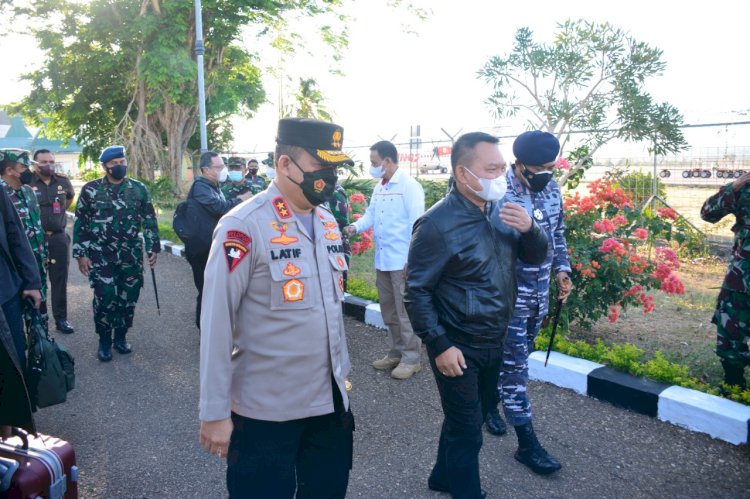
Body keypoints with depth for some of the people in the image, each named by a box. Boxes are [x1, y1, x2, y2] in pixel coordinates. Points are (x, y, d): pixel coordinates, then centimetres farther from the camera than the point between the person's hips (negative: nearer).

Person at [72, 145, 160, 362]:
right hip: (101, 255, -2)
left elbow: (149, 220, 8)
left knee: (129, 297, 6)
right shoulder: (91, 190, -1)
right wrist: (81, 254, -3)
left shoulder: (139, 189, 4)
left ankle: (121, 337, 24)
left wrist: (153, 247, 3)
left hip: (131, 255, 2)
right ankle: (104, 341, 13)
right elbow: (81, 223, 1)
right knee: (105, 297, -6)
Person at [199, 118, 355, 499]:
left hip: (329, 400, 7)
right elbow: (216, 321, -16)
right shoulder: (244, 227, -17)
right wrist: (214, 411, -14)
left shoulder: (327, 221, 5)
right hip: (265, 410, -6)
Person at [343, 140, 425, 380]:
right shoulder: (379, 187, 12)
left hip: (403, 260, -8)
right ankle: (396, 352, 31)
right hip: (382, 259, 8)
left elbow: (416, 223, -15)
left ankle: (411, 358, 13)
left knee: (405, 311, 0)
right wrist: (355, 227, -4)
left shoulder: (409, 186, -12)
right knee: (389, 310, 17)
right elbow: (371, 214, 16)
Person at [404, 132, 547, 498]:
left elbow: (535, 257, 7)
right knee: (467, 429, 8)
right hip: (458, 348, -7)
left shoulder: (500, 210, 0)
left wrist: (529, 228, -14)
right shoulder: (438, 224, -21)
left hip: (494, 342, 7)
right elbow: (416, 292, -17)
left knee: (473, 415, 23)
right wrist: (439, 346, -19)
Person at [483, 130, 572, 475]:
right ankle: (527, 442, 10)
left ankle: (489, 401, 41)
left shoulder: (552, 189, 4)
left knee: (518, 356, 19)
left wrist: (561, 269, 6)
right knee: (514, 363, 0)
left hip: (539, 291, 7)